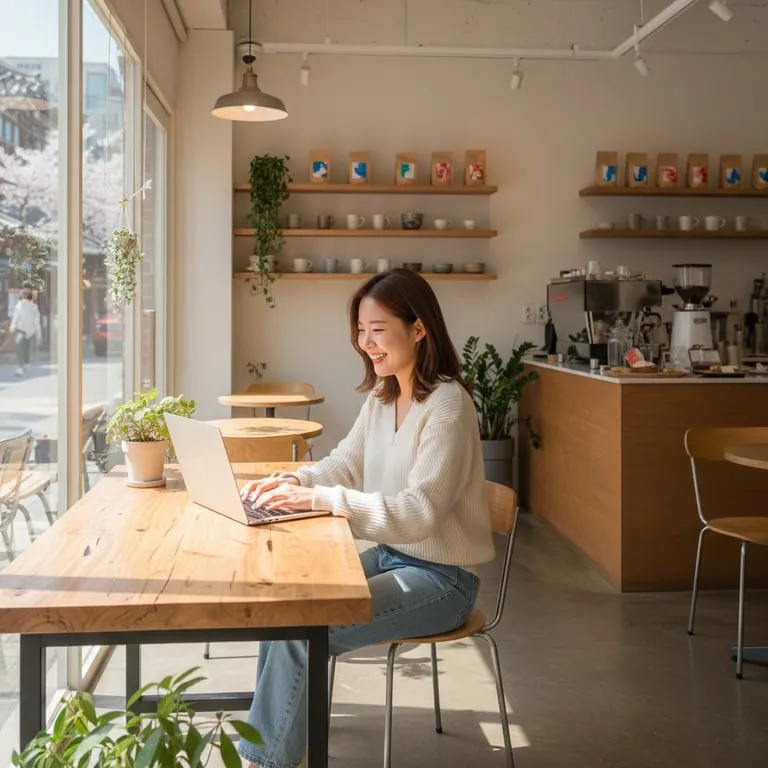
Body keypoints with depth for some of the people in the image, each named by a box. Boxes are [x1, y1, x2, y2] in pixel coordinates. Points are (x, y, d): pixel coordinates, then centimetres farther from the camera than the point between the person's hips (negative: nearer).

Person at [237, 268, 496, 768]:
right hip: (391, 556, 8)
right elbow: (346, 464, 12)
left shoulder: (447, 406, -22)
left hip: (441, 578, -8)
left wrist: (319, 498, -31)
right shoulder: (382, 396, 5)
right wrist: (294, 480, -9)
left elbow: (419, 512, -27)